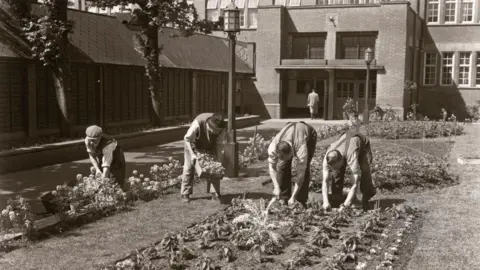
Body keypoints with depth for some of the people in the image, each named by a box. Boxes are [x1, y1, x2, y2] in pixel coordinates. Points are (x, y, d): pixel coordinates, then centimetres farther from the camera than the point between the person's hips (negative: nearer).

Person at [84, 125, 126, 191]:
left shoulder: (107, 145, -40)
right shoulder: (87, 140, -22)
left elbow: (107, 166, -43)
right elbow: (92, 156, -8)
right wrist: (97, 169, -22)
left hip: (116, 162, -6)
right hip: (101, 162, 6)